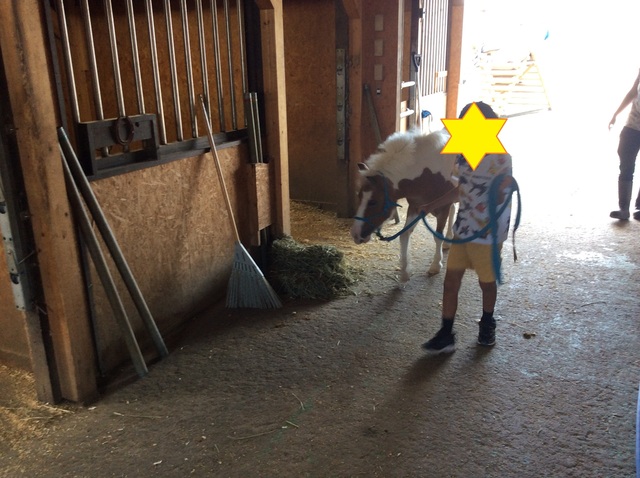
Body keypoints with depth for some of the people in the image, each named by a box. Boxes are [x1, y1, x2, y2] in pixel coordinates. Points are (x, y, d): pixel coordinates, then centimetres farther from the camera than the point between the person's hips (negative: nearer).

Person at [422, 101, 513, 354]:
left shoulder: (500, 158, -17)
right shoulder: (465, 154, 4)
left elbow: (501, 197, -17)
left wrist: (500, 193, -39)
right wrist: (434, 205, 17)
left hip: (486, 232, -6)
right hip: (462, 229, 6)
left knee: (486, 281, 13)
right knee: (451, 279, 5)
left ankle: (487, 324, 39)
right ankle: (446, 335, 14)